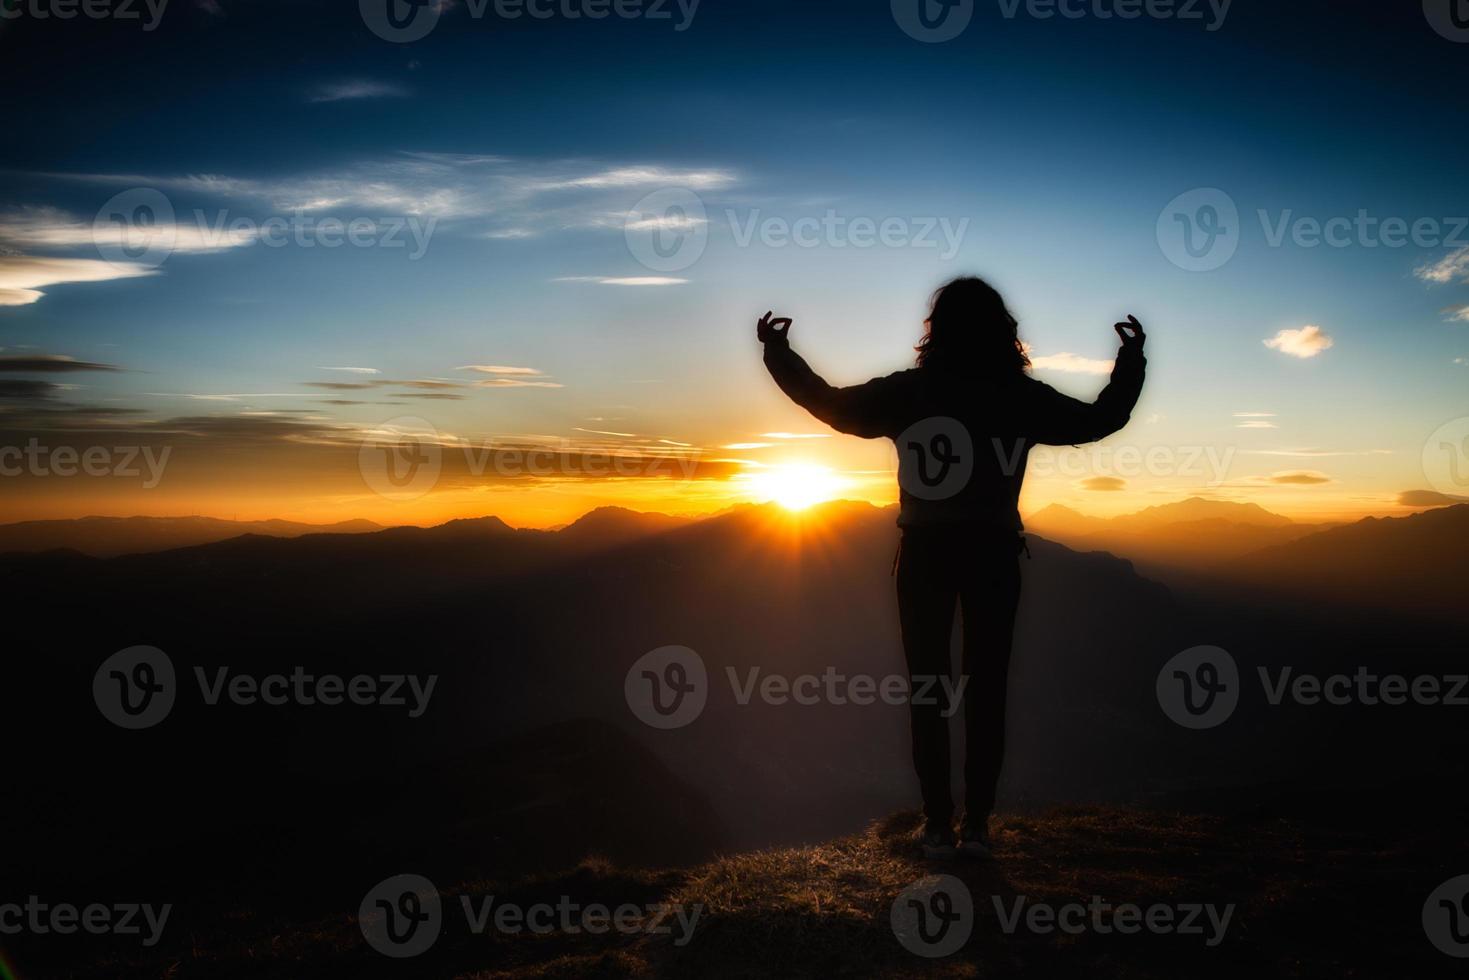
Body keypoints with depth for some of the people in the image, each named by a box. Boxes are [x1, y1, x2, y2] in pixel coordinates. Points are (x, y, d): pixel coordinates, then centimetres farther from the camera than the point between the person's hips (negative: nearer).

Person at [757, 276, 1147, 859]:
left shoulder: (908, 391, -5)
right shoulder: (1020, 396, -3)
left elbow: (831, 405, 6)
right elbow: (1100, 420, 9)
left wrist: (777, 351, 18)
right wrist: (1132, 359, 24)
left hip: (925, 553, 0)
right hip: (993, 553, 1)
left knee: (927, 690, 8)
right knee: (986, 690, 8)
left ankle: (938, 824, 8)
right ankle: (976, 824, 9)